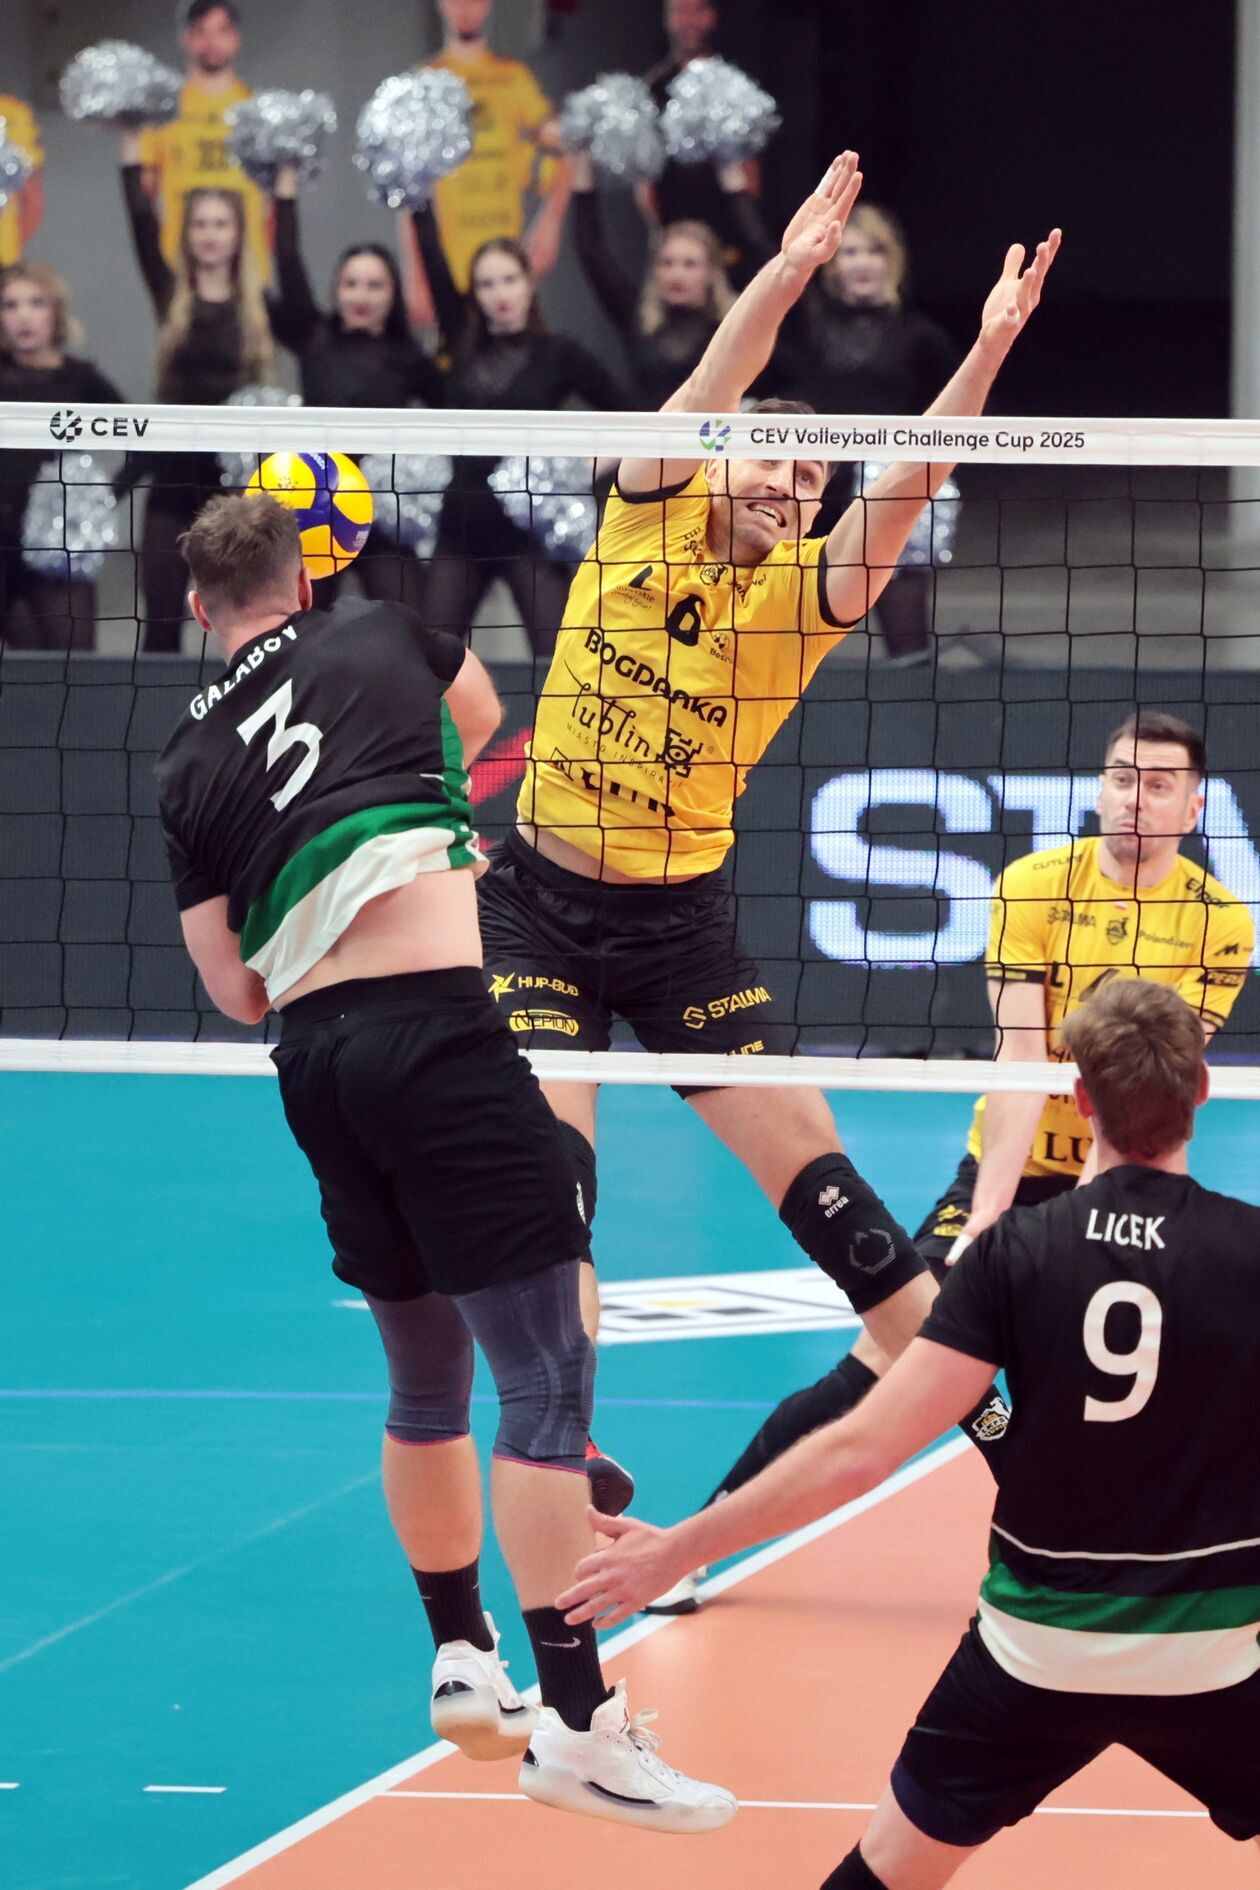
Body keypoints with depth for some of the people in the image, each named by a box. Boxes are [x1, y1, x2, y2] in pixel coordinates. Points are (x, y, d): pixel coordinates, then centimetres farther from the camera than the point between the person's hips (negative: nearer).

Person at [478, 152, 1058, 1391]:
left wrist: (990, 351, -30)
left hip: (681, 919, 1)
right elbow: (705, 397, -18)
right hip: (542, 902, 0)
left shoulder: (800, 593, -3)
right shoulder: (650, 516, -2)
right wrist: (785, 276, -33)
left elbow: (905, 486, -17)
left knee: (816, 1174, -1)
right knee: (545, 1172, -12)